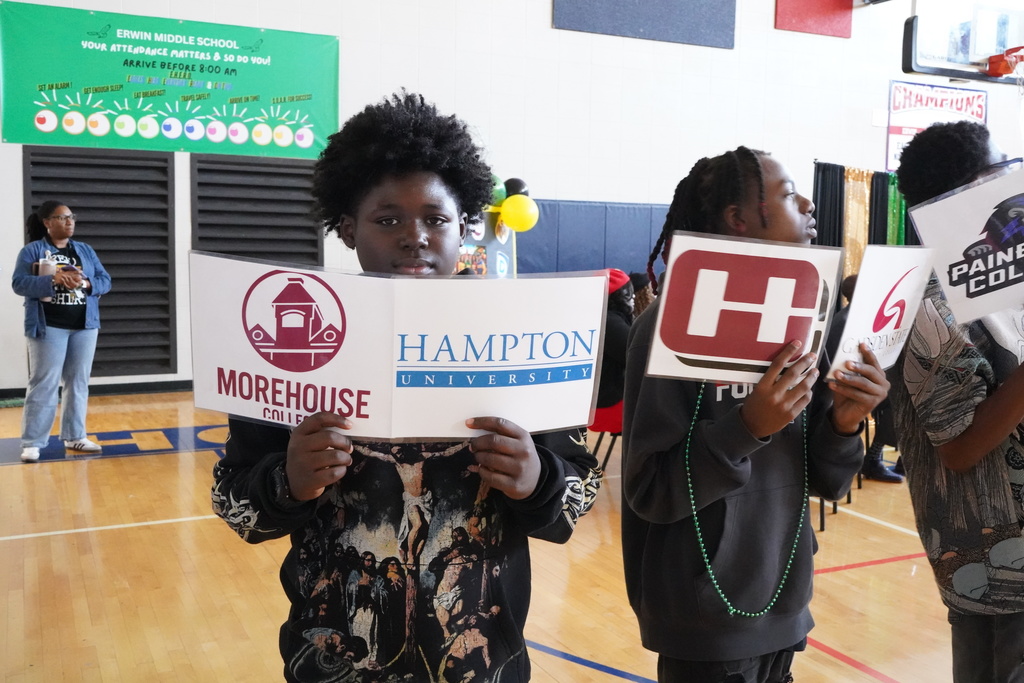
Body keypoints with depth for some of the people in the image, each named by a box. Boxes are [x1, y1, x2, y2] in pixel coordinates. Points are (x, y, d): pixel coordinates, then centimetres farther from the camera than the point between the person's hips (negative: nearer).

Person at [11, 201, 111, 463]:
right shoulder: (32, 250, -1)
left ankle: (75, 436, 19)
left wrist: (85, 283, -13)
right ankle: (32, 442, 4)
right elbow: (18, 283, -10)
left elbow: (105, 281, 8)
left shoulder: (85, 250, 12)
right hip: (48, 327, -4)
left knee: (78, 382, 9)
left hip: (84, 326, 4)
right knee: (43, 384, -3)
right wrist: (52, 280, -23)